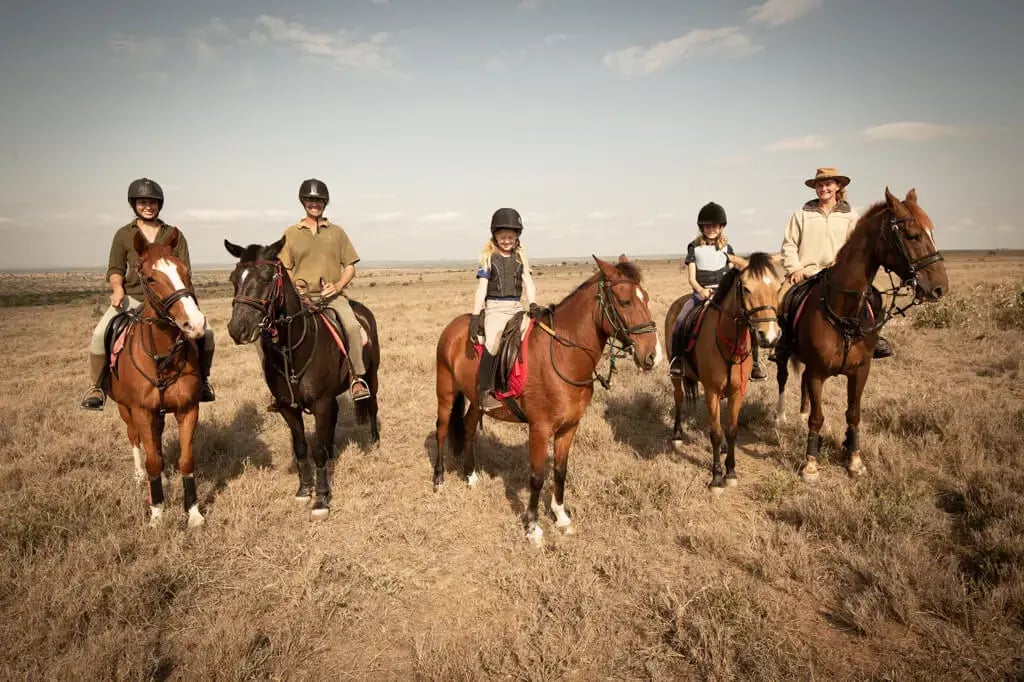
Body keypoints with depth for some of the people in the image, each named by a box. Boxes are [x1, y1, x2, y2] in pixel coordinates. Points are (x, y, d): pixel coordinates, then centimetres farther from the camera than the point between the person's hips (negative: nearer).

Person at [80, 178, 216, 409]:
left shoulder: (174, 234, 10)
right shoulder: (123, 234, 8)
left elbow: (185, 270, 7)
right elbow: (115, 268, 6)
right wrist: (118, 289, -14)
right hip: (132, 297, 0)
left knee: (205, 331, -18)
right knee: (101, 333, -25)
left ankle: (201, 380, 5)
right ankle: (97, 386, -4)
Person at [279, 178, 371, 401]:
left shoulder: (336, 232, 12)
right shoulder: (291, 233, 12)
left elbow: (350, 267, 12)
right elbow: (284, 270, 15)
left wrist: (338, 285, -7)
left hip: (332, 295, -1)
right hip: (301, 296, 1)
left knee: (352, 326, -29)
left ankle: (359, 378, -17)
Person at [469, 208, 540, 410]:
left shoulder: (520, 257, 13)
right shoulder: (488, 258, 3)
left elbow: (528, 282, 5)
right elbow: (481, 288, -2)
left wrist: (533, 305, -12)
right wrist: (475, 316, -8)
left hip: (517, 307, 4)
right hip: (495, 307, -4)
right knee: (493, 343, -26)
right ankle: (485, 390, -19)